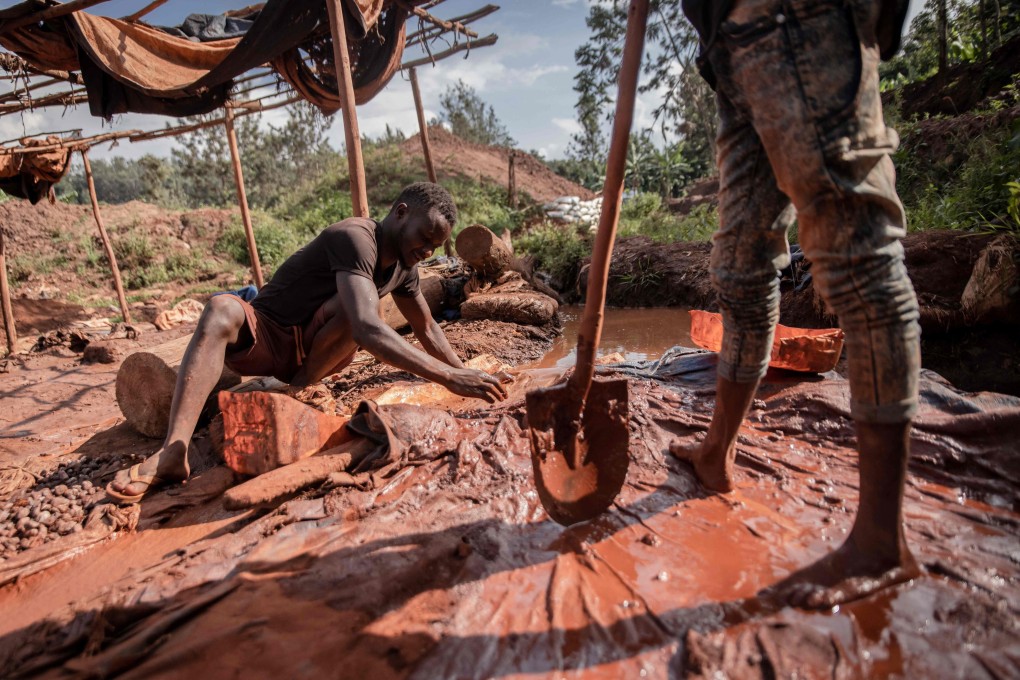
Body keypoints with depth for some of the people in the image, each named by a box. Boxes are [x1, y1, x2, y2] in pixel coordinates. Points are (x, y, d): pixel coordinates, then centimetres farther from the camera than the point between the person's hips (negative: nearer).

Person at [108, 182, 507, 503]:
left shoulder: (403, 265, 1)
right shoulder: (355, 238, -25)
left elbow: (426, 327, 15)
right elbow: (367, 330, -40)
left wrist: (463, 372, 7)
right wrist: (447, 377, -43)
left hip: (313, 352, 5)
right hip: (263, 338, -4)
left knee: (358, 304, -26)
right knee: (222, 309, -37)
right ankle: (172, 453, -45)